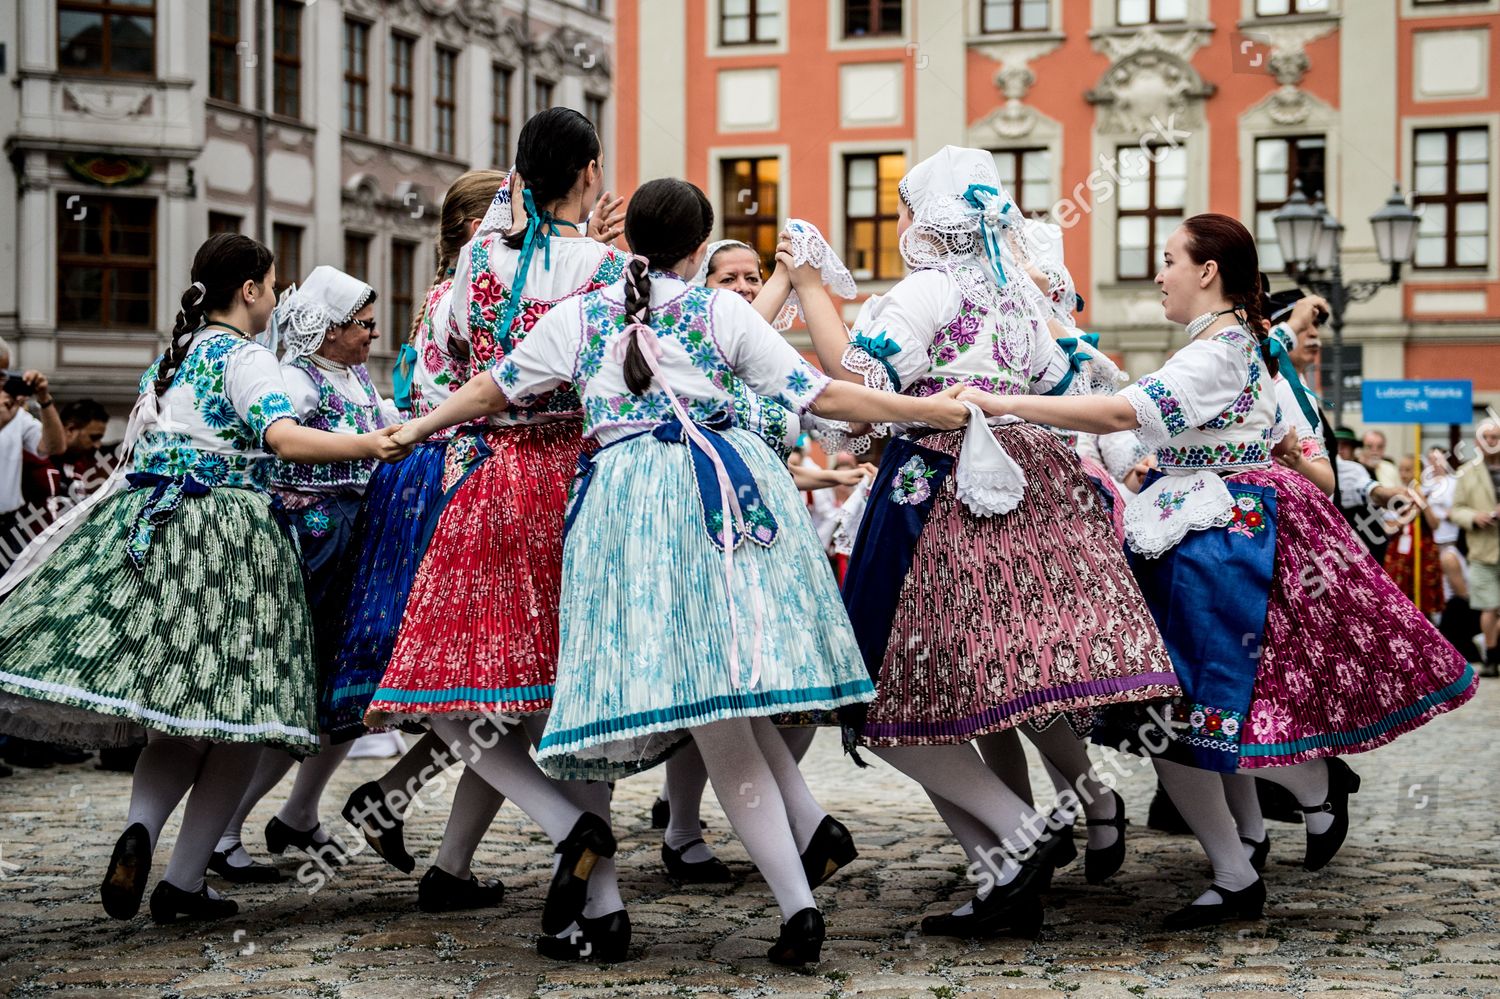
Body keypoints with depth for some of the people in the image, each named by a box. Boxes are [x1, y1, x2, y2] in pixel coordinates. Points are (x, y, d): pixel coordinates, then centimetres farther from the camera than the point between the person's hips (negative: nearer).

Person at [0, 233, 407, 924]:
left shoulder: (172, 354, 19)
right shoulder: (246, 358, -4)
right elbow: (282, 436, -20)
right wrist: (367, 446, -26)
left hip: (149, 523, 7)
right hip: (226, 539, -7)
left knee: (176, 713, 8)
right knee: (234, 713, -1)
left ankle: (139, 828, -20)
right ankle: (184, 882, -4)